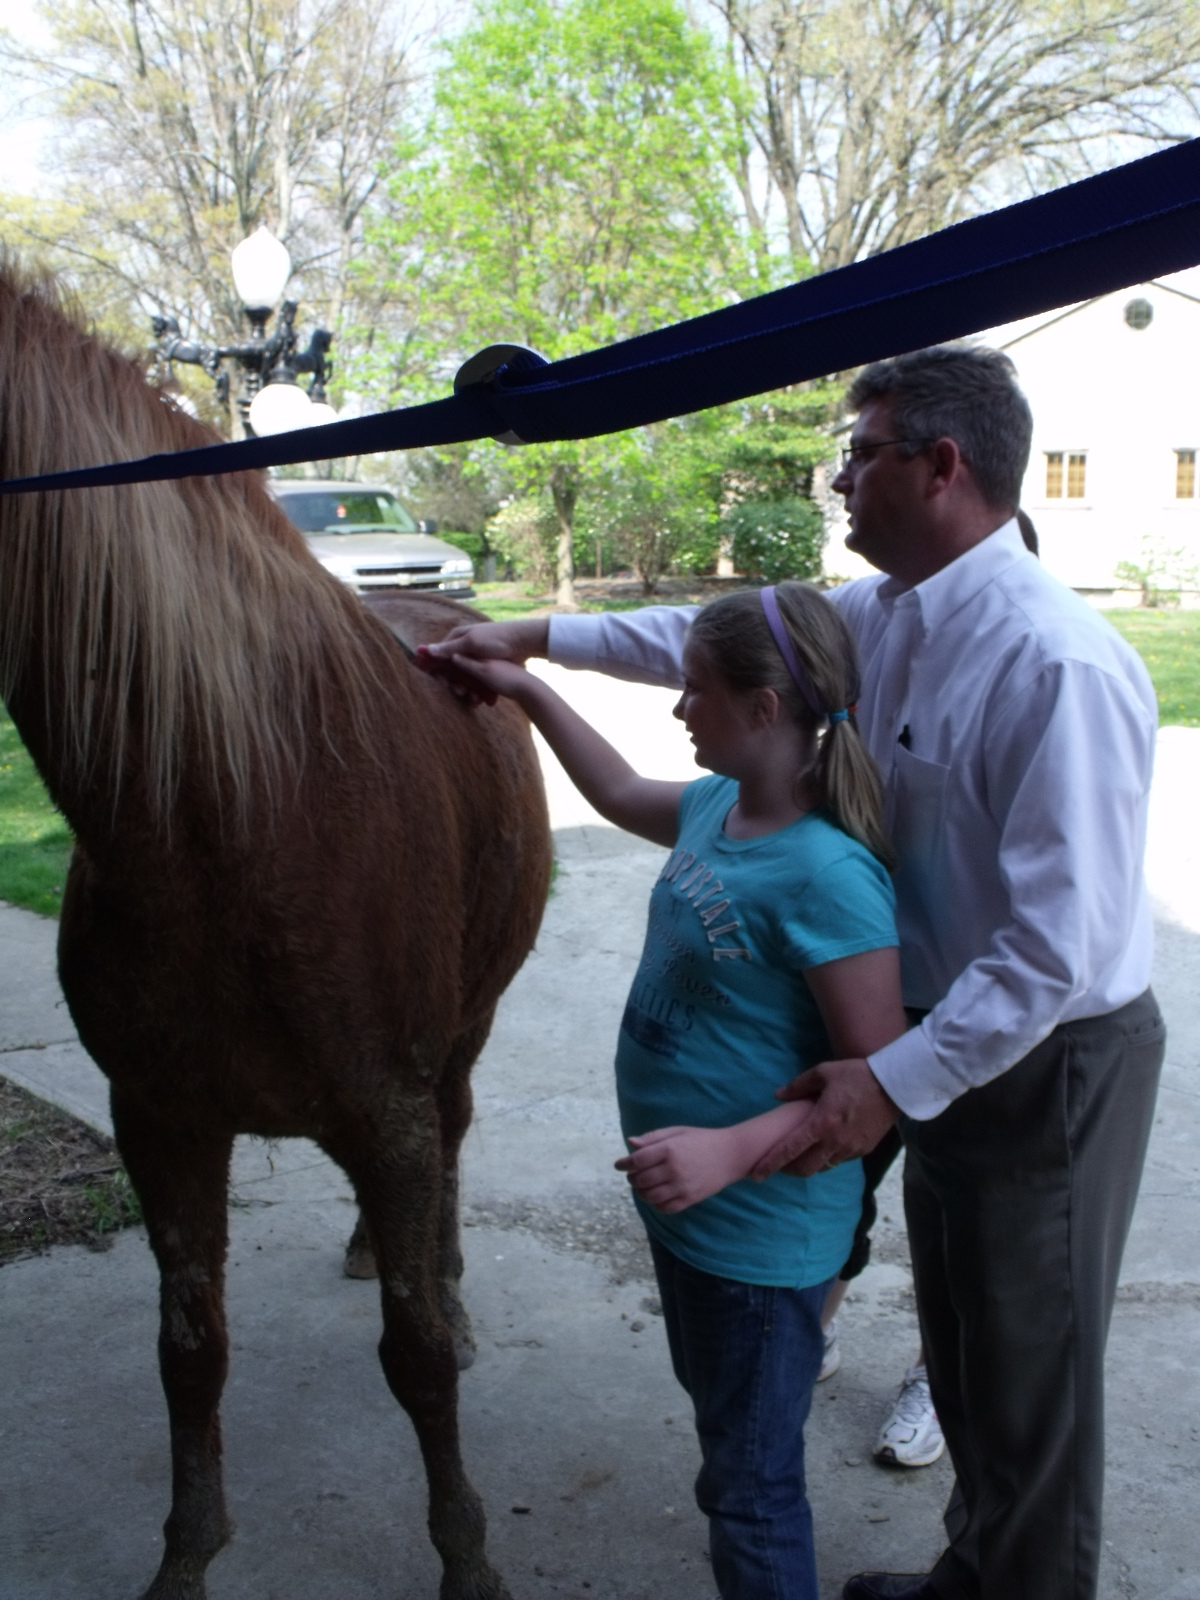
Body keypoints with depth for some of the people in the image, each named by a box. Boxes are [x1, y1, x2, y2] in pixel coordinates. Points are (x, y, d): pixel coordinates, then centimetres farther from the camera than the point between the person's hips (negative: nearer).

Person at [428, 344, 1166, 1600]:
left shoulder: (1058, 667, -28)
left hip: (1050, 1067, -8)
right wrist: (539, 637, 15)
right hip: (952, 1045, 9)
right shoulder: (888, 615, -2)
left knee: (1030, 1386, 11)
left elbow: (1059, 945, -29)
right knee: (960, 1354, 25)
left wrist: (895, 1078, -27)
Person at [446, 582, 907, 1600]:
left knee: (749, 1479, 7)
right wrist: (530, 691, 23)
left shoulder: (827, 876, -28)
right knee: (713, 1403, 29)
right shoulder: (716, 808, -1)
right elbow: (621, 793, 22)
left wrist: (732, 1149, -35)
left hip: (760, 1234, -10)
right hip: (686, 1205, 10)